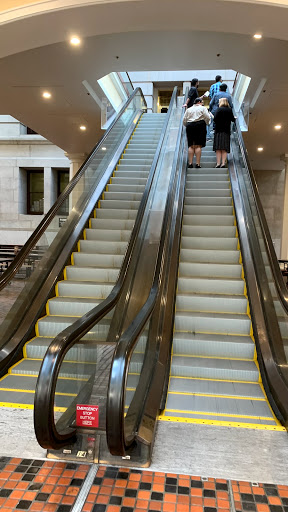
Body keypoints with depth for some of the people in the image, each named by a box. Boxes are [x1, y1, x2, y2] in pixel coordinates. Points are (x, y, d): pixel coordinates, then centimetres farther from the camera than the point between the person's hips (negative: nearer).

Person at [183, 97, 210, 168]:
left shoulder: (188, 109, 18)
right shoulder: (203, 108, 7)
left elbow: (184, 120, 11)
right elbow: (207, 117, -2)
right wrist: (206, 123, 15)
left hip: (190, 126, 3)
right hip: (200, 126, -3)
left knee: (191, 146, 2)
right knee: (198, 146, -6)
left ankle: (190, 163, -5)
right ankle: (197, 164, -11)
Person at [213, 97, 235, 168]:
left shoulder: (219, 109, -4)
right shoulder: (230, 110, 8)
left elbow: (215, 119, -13)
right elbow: (233, 120, 13)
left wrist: (217, 123, 7)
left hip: (219, 130, -3)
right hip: (227, 130, 4)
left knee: (218, 148, -5)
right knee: (224, 149, 2)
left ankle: (218, 163, -11)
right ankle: (223, 163, -6)